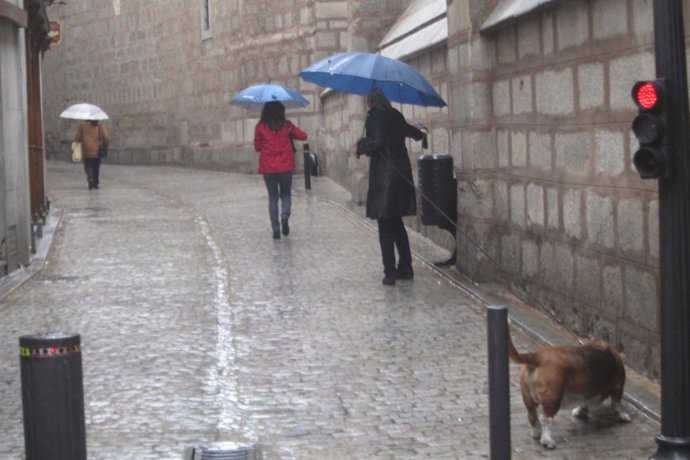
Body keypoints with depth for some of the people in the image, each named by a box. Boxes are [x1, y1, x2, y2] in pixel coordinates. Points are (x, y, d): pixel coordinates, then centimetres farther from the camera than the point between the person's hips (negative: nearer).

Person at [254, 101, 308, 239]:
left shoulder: (260, 127, -3)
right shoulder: (286, 125, -2)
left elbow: (257, 147, 2)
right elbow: (303, 136, 4)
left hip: (267, 168, 0)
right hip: (285, 166, 0)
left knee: (273, 197, 10)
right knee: (286, 194, 14)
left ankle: (275, 229, 3)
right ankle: (285, 215, -16)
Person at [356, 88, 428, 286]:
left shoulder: (375, 115, -8)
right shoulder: (395, 115, 13)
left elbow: (376, 141, -22)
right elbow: (408, 130, 33)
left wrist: (361, 145, -2)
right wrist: (420, 132, 56)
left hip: (383, 174, -7)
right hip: (402, 171, 7)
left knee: (385, 226, -3)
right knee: (396, 223, 16)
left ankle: (390, 272, -6)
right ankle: (405, 268, 18)